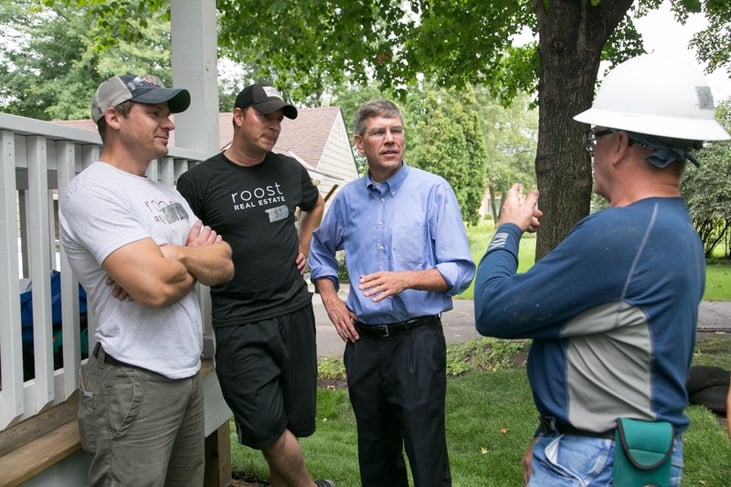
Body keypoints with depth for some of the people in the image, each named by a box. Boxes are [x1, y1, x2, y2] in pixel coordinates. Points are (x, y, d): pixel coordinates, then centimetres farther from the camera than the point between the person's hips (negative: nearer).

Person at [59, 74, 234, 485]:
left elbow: (225, 267, 5)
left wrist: (176, 255, -14)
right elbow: (155, 287, -25)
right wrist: (198, 260, -5)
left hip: (188, 375, 8)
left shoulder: (168, 193, 13)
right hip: (135, 385, -8)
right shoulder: (94, 190, -14)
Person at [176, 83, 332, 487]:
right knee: (267, 426, -6)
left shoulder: (290, 170, 7)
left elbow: (315, 205, 27)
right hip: (240, 324, -4)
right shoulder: (199, 182, -6)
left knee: (294, 422, 12)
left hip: (295, 313, 4)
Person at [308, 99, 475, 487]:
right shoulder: (347, 198, 7)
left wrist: (406, 279, -24)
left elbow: (460, 271, -10)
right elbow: (320, 250, 24)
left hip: (417, 341, -4)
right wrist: (330, 300, 10)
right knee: (374, 455, 18)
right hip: (363, 342, 4)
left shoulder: (433, 190, -6)